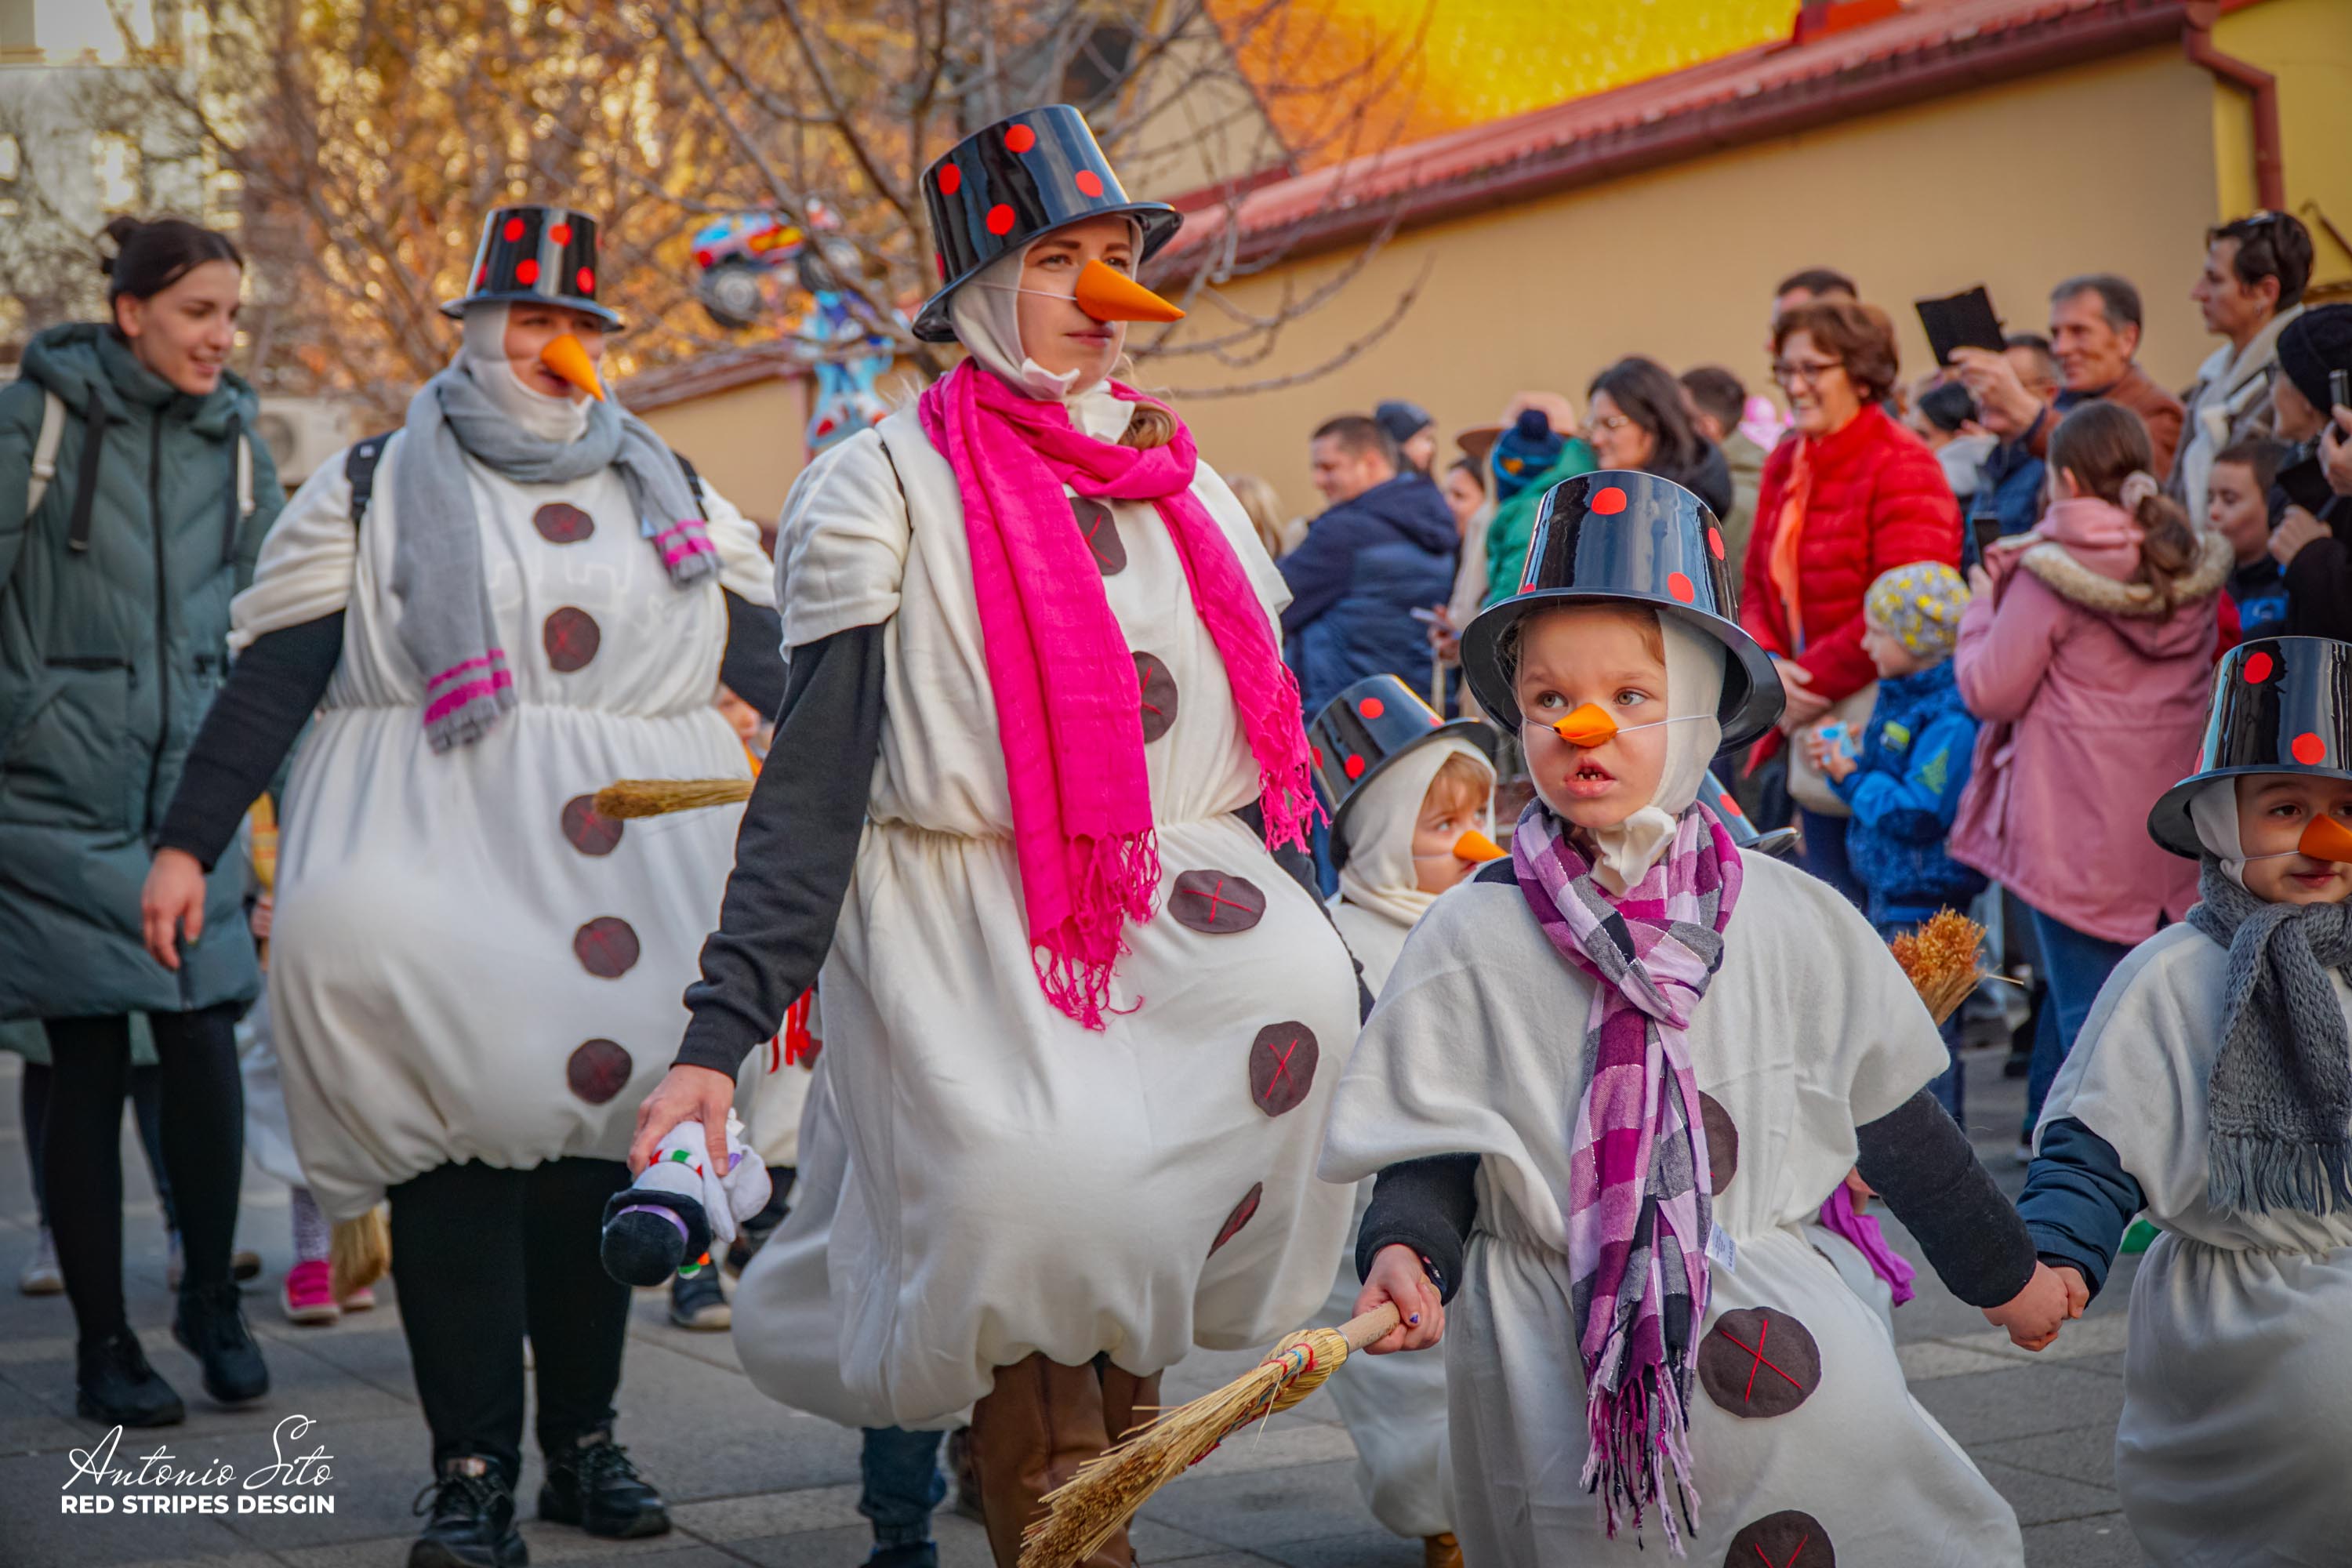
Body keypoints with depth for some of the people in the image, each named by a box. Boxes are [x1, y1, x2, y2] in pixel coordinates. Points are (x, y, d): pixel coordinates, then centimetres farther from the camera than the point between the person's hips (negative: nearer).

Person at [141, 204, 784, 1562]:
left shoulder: (672, 497, 17)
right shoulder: (378, 487, 8)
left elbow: (778, 665, 15)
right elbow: (271, 678, 3)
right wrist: (187, 842, -3)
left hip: (627, 871, 3)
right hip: (442, 868, -3)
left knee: (599, 1144, 5)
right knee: (457, 1155, -10)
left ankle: (586, 1441, 16)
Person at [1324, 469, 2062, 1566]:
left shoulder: (1795, 924, 2)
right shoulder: (1474, 938, -3)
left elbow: (1895, 1123, 13)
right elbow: (1429, 1157, -3)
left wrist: (2005, 1275, 21)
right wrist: (1404, 1252, -24)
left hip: (1767, 1329, 2)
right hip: (1553, 1366, -1)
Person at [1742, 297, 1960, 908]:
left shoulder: (1901, 466, -12)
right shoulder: (1785, 465, 13)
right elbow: (1758, 586, 15)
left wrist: (1810, 678, -14)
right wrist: (1768, 664, -5)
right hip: (1812, 724, 8)